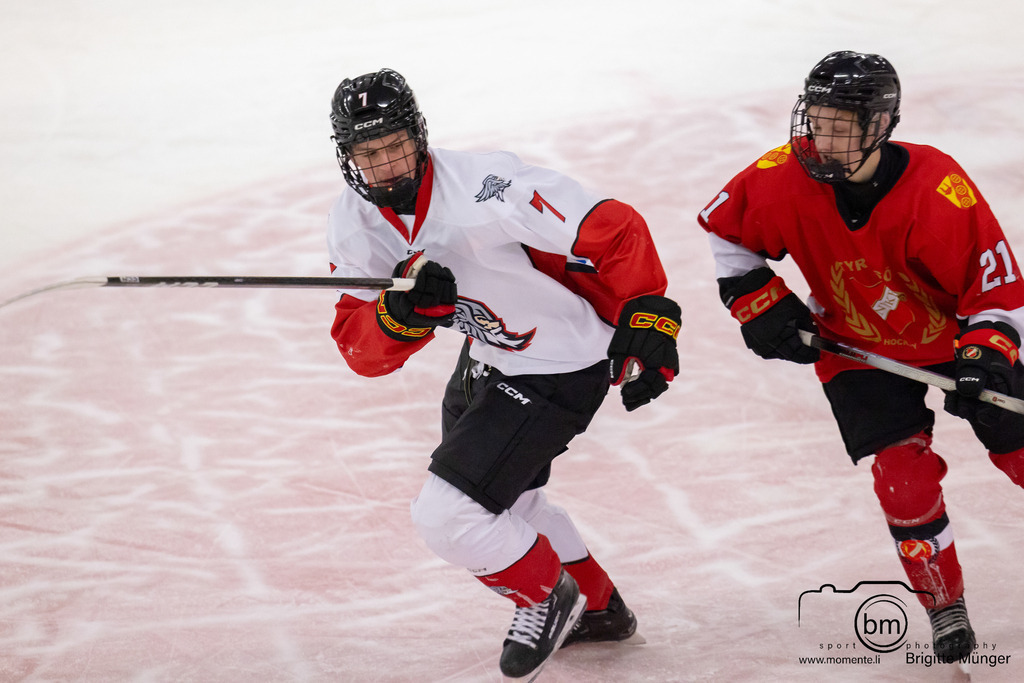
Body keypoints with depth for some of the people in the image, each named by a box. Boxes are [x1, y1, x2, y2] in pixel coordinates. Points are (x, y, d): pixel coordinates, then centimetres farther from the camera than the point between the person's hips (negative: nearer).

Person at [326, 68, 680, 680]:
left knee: (448, 514, -13)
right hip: (489, 355, 9)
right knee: (505, 498, 28)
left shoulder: (484, 190, -32)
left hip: (559, 369, -9)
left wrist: (649, 322, -32)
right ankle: (597, 608, 51)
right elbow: (361, 351, -12)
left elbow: (616, 230, -29)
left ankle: (548, 598, 15)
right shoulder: (355, 223, -9)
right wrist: (402, 315, -32)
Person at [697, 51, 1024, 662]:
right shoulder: (788, 178, -22)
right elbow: (725, 227, -2)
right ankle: (946, 608, 7)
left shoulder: (937, 187, -31)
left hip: (956, 335, -1)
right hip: (859, 352, 1)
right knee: (904, 480, -13)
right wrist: (759, 302, -6)